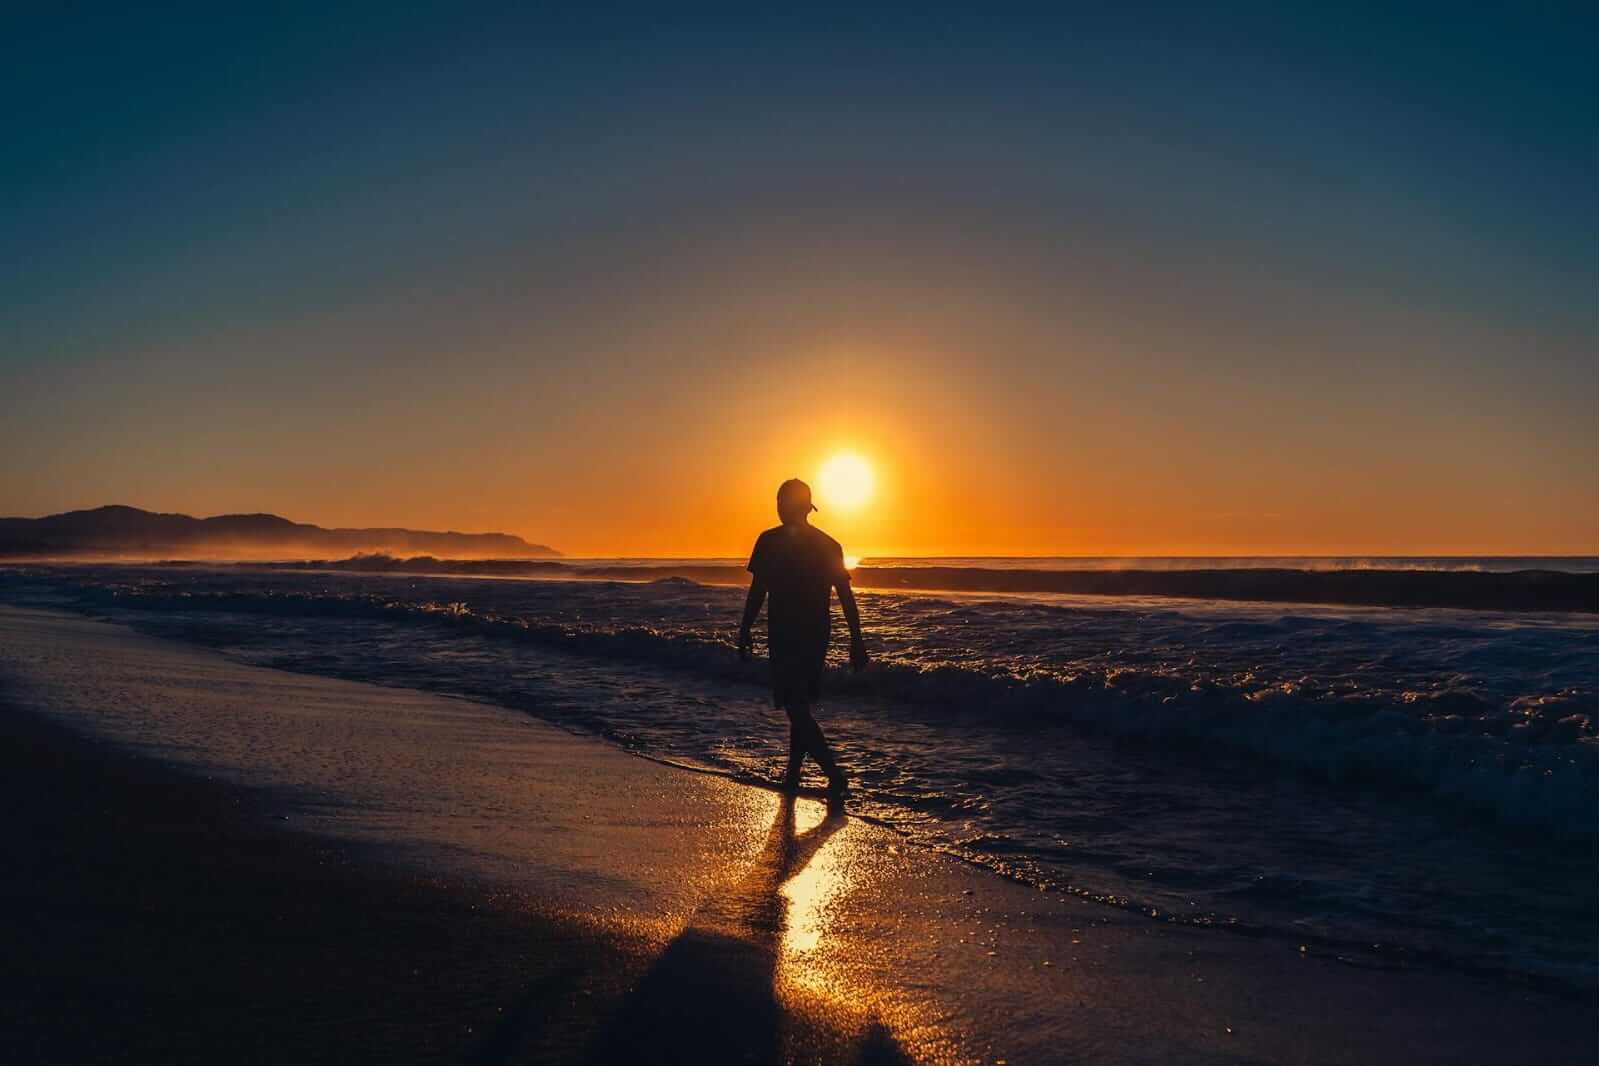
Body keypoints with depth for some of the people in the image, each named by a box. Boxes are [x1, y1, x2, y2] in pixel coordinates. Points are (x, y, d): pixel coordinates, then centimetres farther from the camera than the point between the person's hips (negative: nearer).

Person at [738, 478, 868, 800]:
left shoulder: (769, 542, -8)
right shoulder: (829, 545, 4)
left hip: (784, 637, -4)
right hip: (817, 637, 4)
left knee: (796, 708, -3)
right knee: (800, 706, 13)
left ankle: (835, 774, -10)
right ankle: (792, 776, 23)